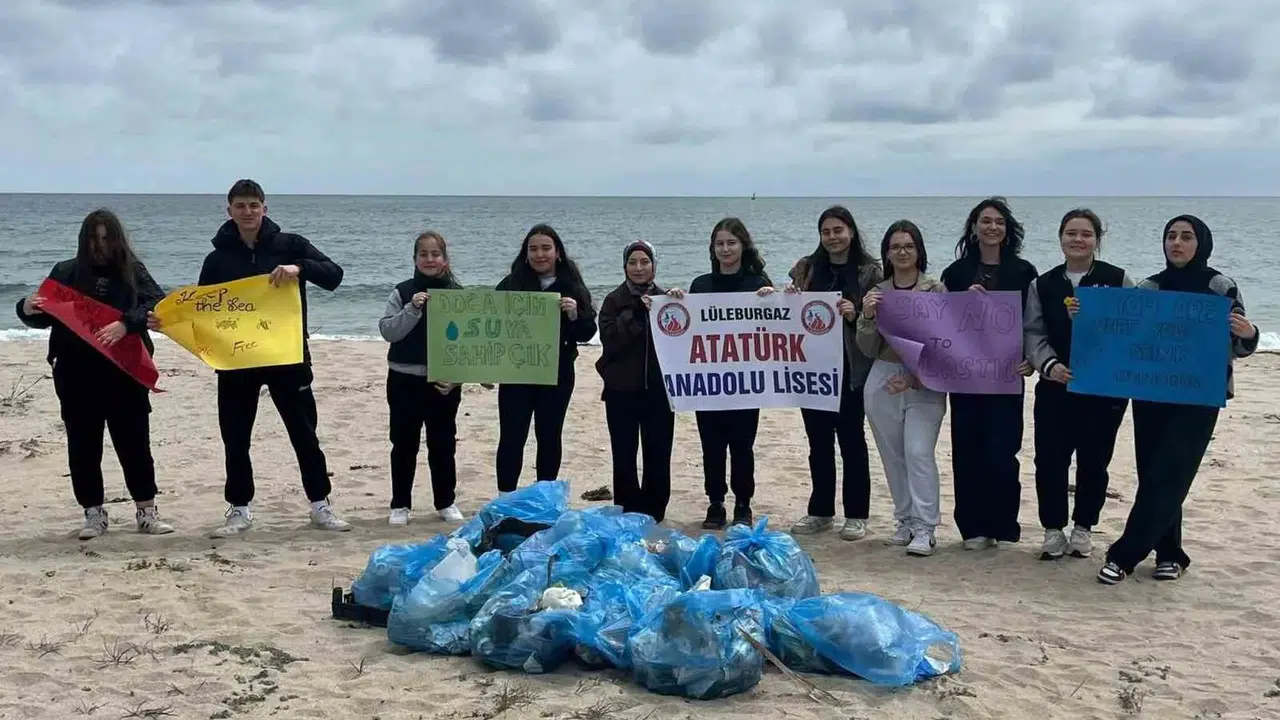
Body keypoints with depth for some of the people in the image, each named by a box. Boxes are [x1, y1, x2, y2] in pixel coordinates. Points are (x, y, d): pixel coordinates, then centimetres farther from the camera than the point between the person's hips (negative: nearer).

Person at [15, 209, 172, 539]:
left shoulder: (132, 270, 2)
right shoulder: (66, 272, 6)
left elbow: (157, 304, -11)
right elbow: (46, 317, 10)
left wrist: (126, 324, -27)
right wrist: (27, 309, -13)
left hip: (124, 372, -2)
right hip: (76, 376, 2)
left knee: (134, 441, 2)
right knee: (83, 445, 5)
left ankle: (146, 511, 11)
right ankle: (94, 513, 16)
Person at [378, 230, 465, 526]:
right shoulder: (403, 292, 0)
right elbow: (387, 330, -7)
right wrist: (413, 309, -21)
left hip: (444, 382, 1)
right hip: (405, 380, 0)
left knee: (443, 444, 8)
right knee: (404, 444, 6)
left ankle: (446, 502, 21)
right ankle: (400, 504, 15)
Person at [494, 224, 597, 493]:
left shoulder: (572, 287, 2)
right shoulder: (511, 284, -1)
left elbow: (588, 333, 0)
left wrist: (575, 315, -19)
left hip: (557, 376, 1)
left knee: (550, 438, 10)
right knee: (511, 438, -1)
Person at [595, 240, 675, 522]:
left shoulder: (666, 299, 8)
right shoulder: (614, 301, 3)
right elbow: (610, 340, -11)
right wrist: (635, 313, -18)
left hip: (658, 389, 1)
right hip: (622, 390, -1)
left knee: (658, 455, 4)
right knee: (624, 456, 2)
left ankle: (653, 512, 16)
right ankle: (628, 512, 13)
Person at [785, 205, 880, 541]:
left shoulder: (869, 271, -2)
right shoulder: (806, 268, 8)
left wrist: (855, 315, -22)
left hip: (851, 368, -4)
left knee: (851, 439, 3)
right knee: (818, 440, 11)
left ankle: (856, 515, 12)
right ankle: (820, 511, 22)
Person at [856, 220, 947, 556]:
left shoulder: (936, 289, -2)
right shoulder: (877, 293, 7)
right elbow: (869, 349, 4)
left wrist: (914, 378, -15)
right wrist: (867, 316, -13)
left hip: (925, 385, -4)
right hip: (882, 383, 4)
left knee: (919, 453, -13)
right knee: (893, 457, 8)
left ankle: (924, 529, -9)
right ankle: (906, 521, 19)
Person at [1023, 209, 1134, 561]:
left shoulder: (1117, 280, 1)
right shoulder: (1043, 285, 7)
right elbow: (1033, 332, 1)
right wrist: (1049, 364, -16)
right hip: (1055, 386, 1)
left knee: (1093, 462, 7)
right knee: (1049, 460, -2)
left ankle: (1083, 528, 24)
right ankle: (1053, 529, 13)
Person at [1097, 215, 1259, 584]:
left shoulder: (1221, 287, -5)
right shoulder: (1148, 287, 5)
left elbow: (1237, 347, -3)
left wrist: (1248, 334, -26)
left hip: (1197, 399, -4)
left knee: (1166, 477, -7)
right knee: (1153, 474, 6)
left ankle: (1124, 555, -5)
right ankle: (1169, 554, 19)